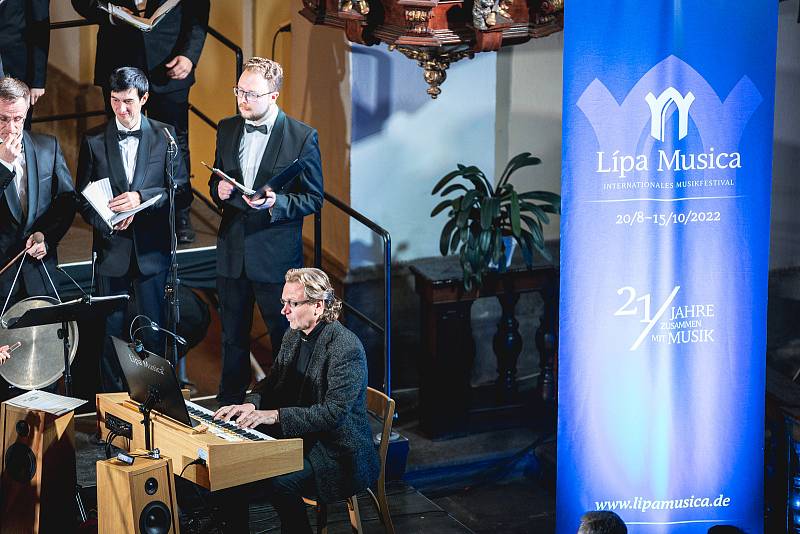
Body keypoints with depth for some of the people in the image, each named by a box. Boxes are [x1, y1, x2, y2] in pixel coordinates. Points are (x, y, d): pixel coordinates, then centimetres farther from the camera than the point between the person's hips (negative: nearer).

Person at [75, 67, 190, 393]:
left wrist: (141, 198, -18)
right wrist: (107, 223, -16)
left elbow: (181, 190, -3)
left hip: (151, 249, 0)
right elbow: (83, 198, 3)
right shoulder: (94, 140, 2)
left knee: (154, 331, 5)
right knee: (110, 331, 5)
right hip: (111, 249, 0)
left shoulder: (165, 136, 1)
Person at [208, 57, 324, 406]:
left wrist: (276, 203, -23)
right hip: (232, 253, 5)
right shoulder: (227, 129, 6)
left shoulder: (302, 137, -9)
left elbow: (314, 198, -6)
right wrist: (219, 190, -6)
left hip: (276, 256, -4)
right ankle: (228, 407, 26)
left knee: (285, 338, 4)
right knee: (232, 338, 15)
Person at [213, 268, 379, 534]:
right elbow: (271, 386, 14)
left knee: (279, 480, -29)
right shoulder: (293, 337, 7)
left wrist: (273, 415, -30)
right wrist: (251, 406, -9)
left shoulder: (347, 347, -20)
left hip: (338, 452, -8)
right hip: (299, 438, 8)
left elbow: (335, 412, -26)